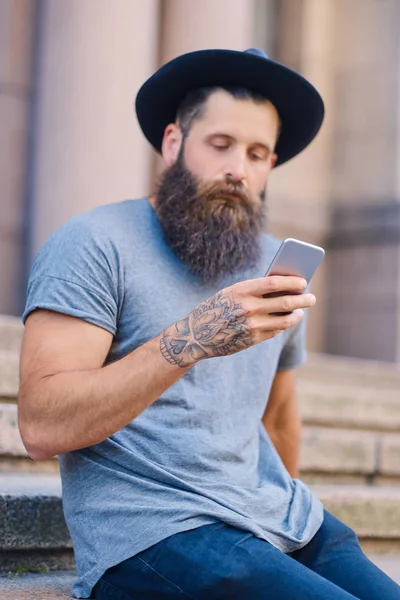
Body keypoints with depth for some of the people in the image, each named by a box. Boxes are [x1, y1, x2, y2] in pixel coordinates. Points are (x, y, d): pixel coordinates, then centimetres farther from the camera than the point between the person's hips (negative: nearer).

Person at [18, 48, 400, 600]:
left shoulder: (273, 263, 16)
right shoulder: (95, 243, -5)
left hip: (282, 524, 7)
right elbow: (42, 428, -17)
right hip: (152, 533, -6)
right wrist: (192, 340, -25)